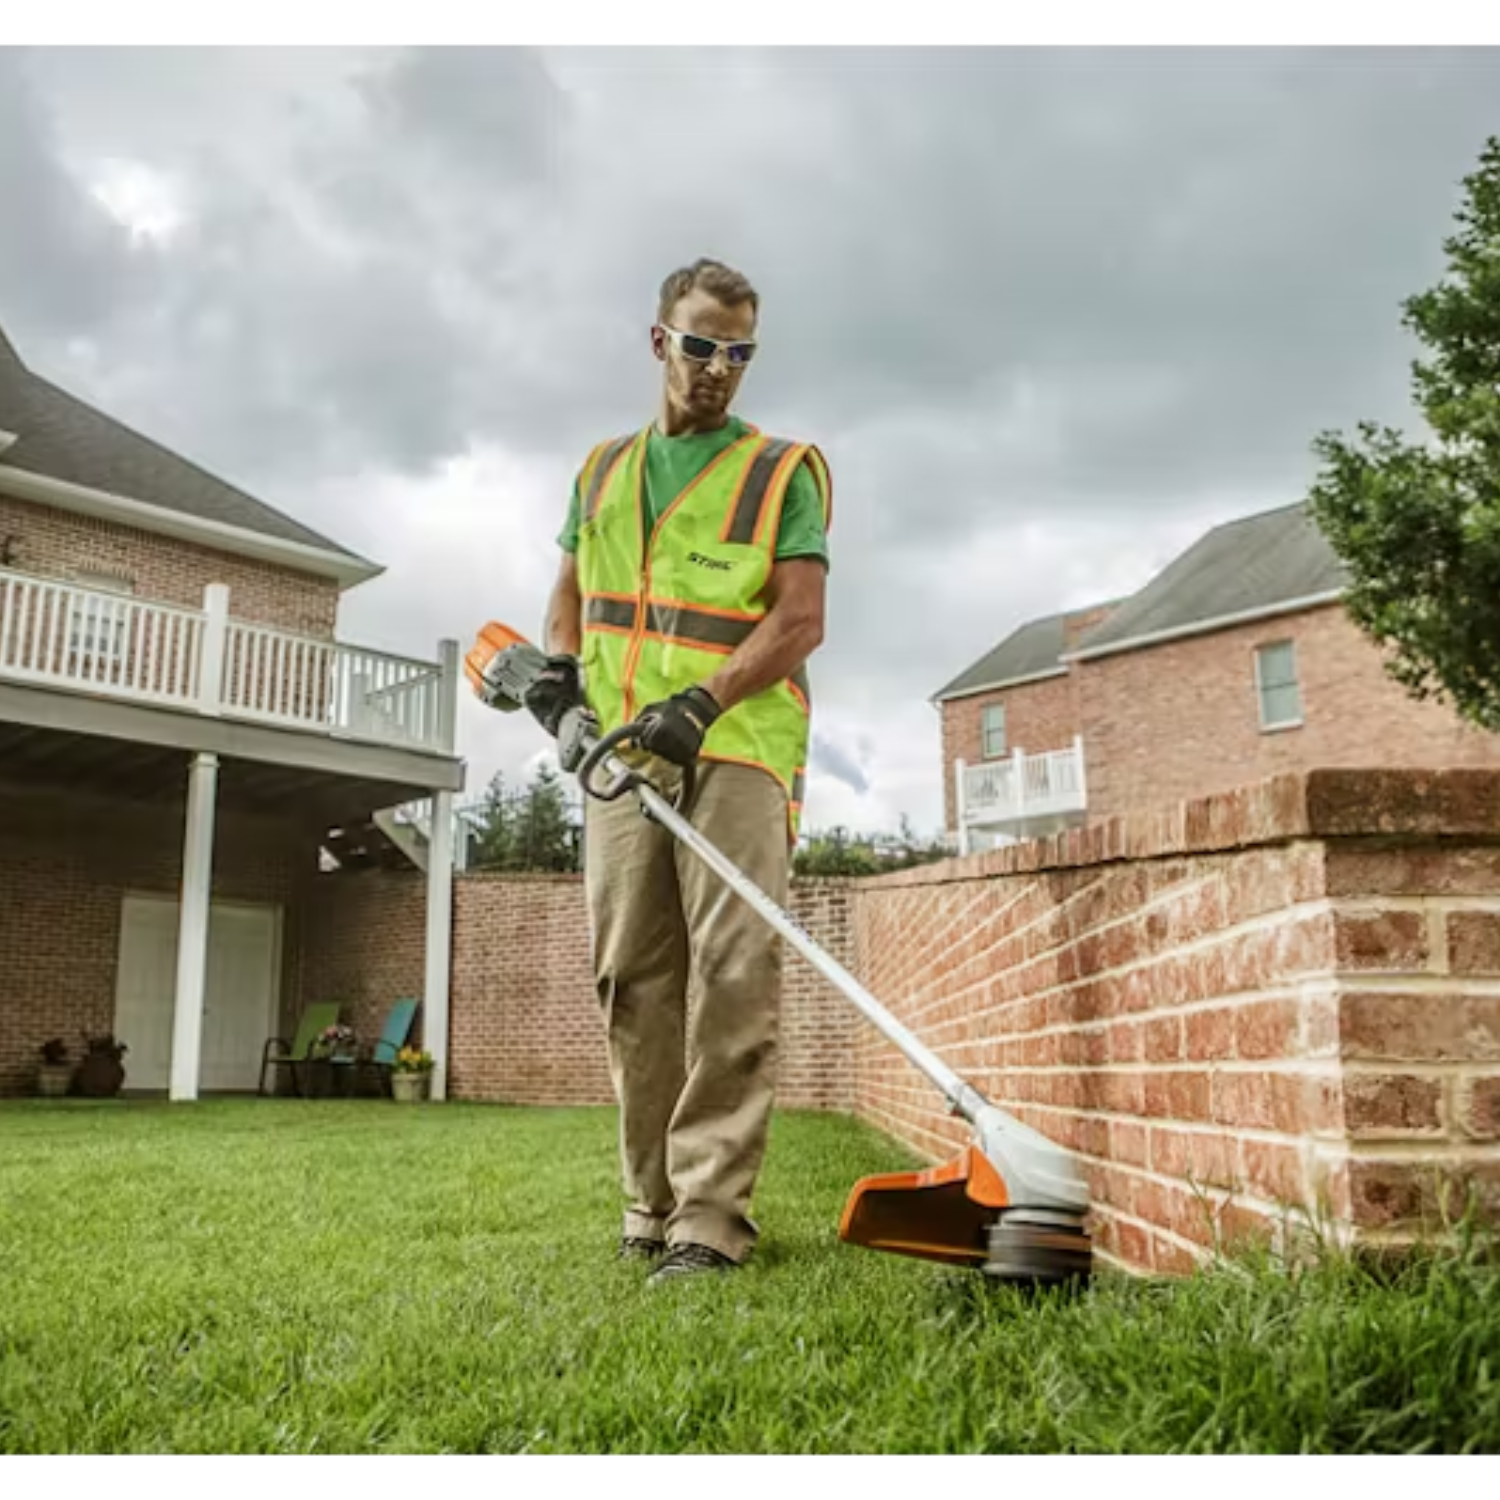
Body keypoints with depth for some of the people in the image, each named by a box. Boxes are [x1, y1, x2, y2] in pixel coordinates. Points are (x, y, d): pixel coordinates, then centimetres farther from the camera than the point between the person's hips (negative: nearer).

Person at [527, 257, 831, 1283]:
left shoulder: (784, 472, 5)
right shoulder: (603, 470, 21)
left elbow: (801, 621, -6)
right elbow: (571, 597, 27)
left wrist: (700, 704, -19)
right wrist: (562, 683, 7)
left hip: (738, 750, -4)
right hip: (623, 755, 5)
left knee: (732, 974, -12)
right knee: (633, 980, 5)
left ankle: (712, 1215, -8)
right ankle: (654, 1201, 15)